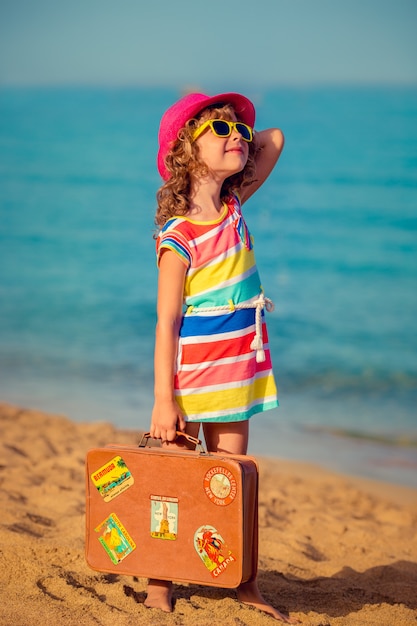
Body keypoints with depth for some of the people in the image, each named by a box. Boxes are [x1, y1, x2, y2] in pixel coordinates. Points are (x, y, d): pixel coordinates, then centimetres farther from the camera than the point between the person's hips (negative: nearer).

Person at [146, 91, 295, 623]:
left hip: (236, 373, 6)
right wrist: (163, 401, -18)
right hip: (191, 374, -6)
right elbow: (166, 322, -16)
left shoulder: (233, 207, 3)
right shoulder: (177, 239, -16)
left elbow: (274, 138, 13)